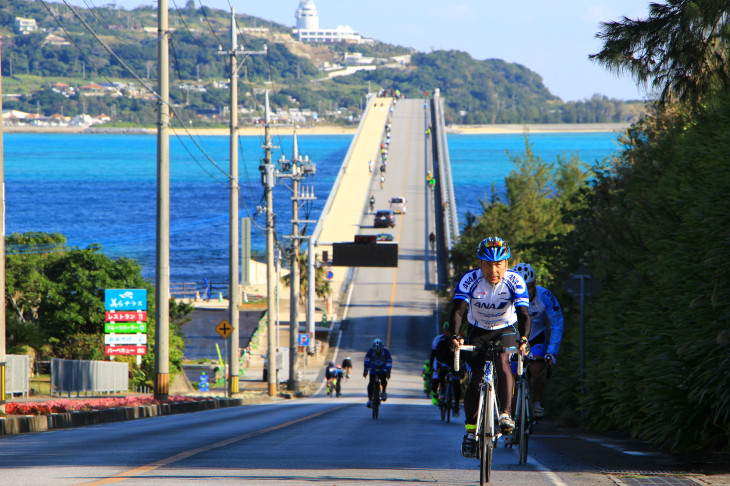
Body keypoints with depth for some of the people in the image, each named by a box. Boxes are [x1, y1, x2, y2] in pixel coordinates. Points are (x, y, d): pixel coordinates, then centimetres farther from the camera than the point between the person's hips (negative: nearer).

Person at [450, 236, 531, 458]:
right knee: (474, 381, -9)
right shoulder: (470, 280, -24)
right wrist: (455, 336, -50)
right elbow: (458, 310, -32)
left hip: (505, 331, -1)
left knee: (502, 361, -31)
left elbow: (523, 313, -32)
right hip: (477, 332, 1)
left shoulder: (515, 281, -24)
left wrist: (523, 339, -50)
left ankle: (506, 414, -31)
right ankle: (470, 429, 9)